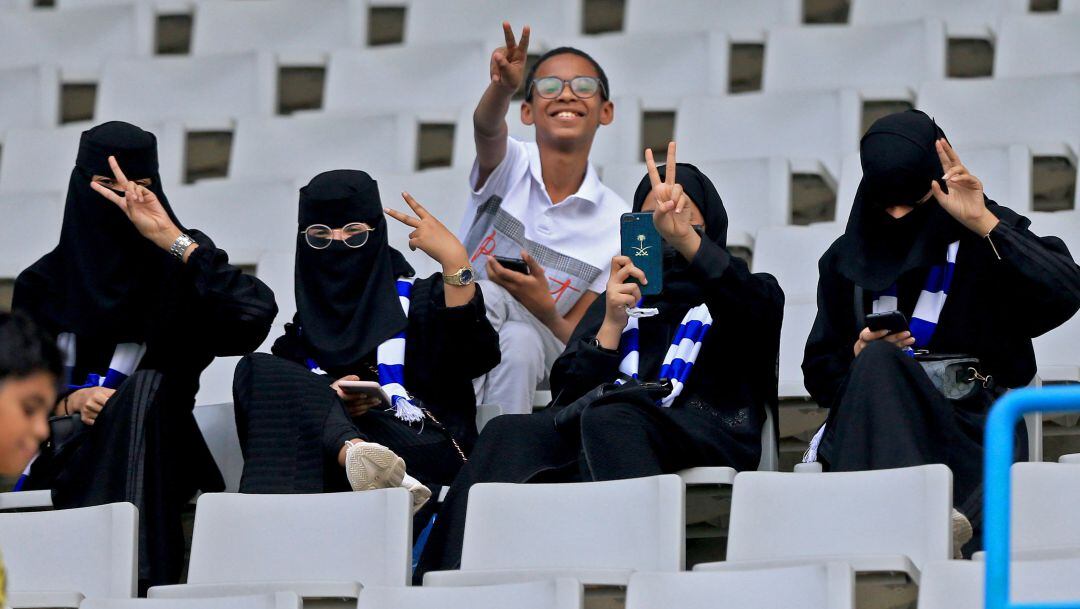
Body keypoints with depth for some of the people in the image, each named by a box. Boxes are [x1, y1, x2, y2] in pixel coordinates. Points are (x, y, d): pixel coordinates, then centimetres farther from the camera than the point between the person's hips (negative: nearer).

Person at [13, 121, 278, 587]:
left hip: (152, 456, -1)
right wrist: (68, 404, -13)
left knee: (145, 386, -32)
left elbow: (256, 313, -16)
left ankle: (136, 579, -43)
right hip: (65, 456, 1)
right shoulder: (43, 284, 13)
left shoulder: (177, 271, 5)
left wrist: (173, 240, -17)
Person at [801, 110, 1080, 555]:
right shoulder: (846, 260, 17)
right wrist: (862, 359, -4)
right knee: (878, 362, -31)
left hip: (972, 430, -2)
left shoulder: (988, 241, 8)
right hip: (872, 428, 2)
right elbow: (820, 374, 19)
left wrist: (984, 224, -13)